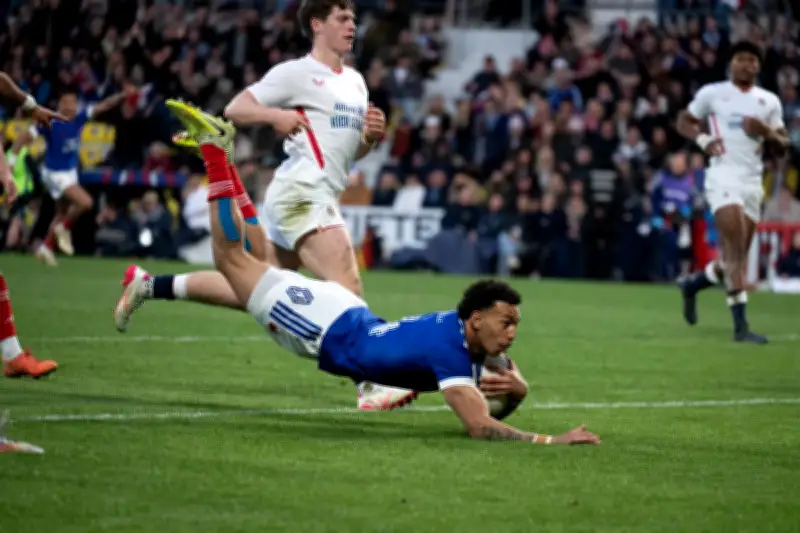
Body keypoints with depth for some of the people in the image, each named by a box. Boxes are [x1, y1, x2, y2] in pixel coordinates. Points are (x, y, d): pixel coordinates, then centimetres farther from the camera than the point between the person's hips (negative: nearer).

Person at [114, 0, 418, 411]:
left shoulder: (355, 82, 20)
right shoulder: (296, 73, -3)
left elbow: (351, 150, 26)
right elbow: (234, 109, -6)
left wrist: (372, 135, 4)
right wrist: (276, 115, -24)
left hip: (317, 198, 9)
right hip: (302, 194, -9)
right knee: (348, 286, -18)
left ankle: (149, 285, 22)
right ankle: (370, 386, -22)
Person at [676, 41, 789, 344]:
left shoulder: (769, 101, 13)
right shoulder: (712, 93, 4)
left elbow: (783, 143, 13)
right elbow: (684, 121, 12)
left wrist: (766, 132, -8)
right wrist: (702, 140, -8)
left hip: (753, 181, 5)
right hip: (723, 174, -5)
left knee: (736, 255, 8)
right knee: (736, 249, -17)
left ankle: (693, 284, 37)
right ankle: (740, 325, -20)